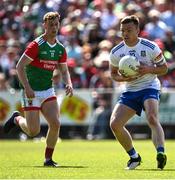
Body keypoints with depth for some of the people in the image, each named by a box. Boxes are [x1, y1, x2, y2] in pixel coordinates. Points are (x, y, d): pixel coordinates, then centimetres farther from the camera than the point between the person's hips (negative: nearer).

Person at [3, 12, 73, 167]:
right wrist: (27, 87, -23)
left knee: (55, 123, -12)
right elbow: (20, 66, -14)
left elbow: (64, 71, 15)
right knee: (33, 131, -6)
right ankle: (17, 119, 27)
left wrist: (69, 84, -6)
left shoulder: (60, 49, 5)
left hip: (48, 91, 5)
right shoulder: (36, 45, -14)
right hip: (32, 92, -5)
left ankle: (48, 158, 3)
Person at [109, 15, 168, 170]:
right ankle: (134, 157, 11)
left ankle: (161, 153, -45)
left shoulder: (150, 47, -8)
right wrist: (123, 78, -11)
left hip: (149, 87, -5)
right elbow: (113, 73, 13)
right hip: (130, 91, 5)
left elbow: (164, 68, 0)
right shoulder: (116, 52, 1)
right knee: (114, 124, -8)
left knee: (152, 119, -32)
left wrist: (148, 69, -20)